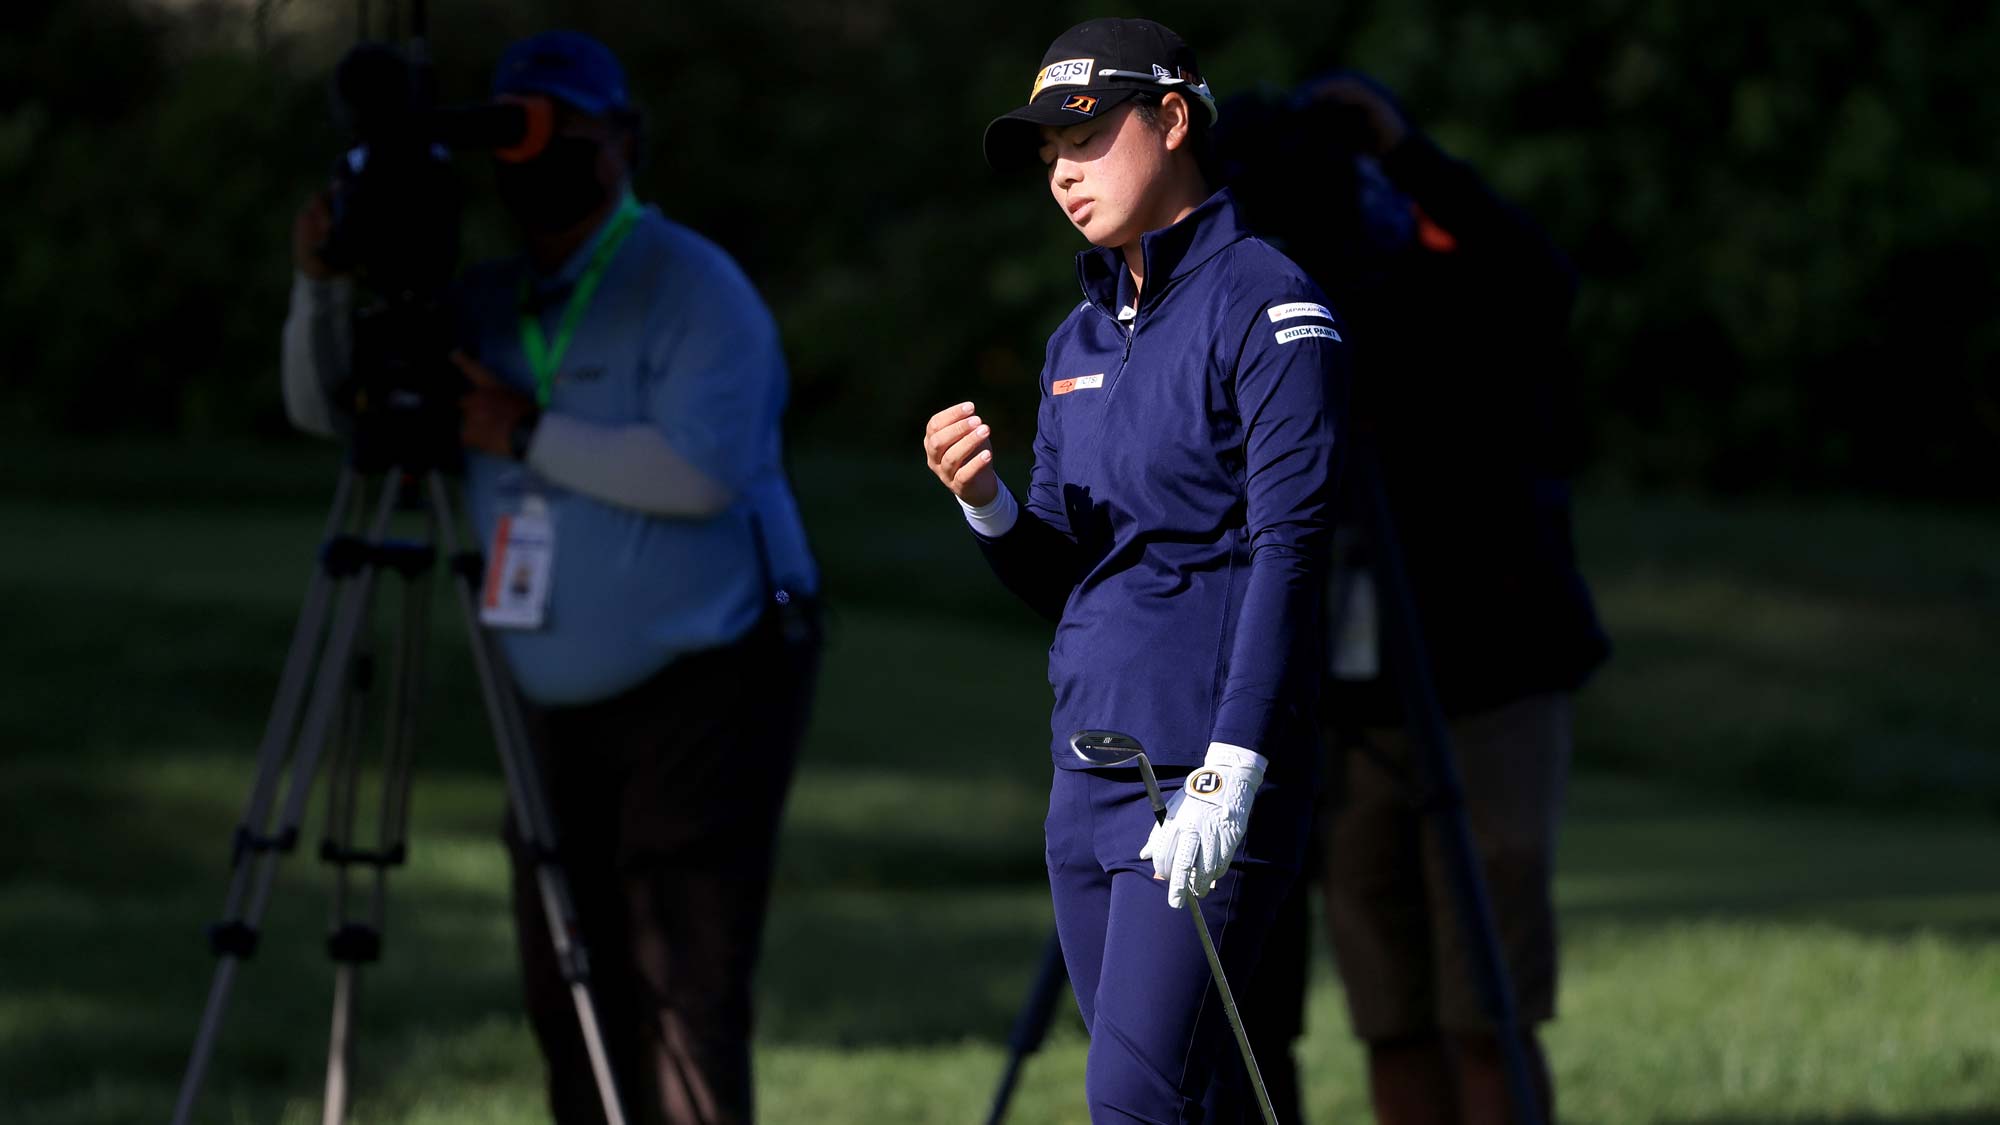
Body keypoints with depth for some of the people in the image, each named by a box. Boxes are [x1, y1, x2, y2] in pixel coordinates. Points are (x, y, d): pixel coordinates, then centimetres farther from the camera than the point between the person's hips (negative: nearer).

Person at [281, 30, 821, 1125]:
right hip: (567, 707, 8)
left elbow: (703, 468, -23)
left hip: (707, 692, -7)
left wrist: (534, 436, -19)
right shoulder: (484, 305, 12)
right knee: (567, 994, 7)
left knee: (681, 986, -14)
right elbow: (323, 406, 14)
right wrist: (322, 287, -4)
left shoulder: (690, 285, -9)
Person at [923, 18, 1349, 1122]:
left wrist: (1228, 774, -22)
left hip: (1210, 776, -8)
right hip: (1089, 775, 8)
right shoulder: (1080, 339, 18)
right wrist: (987, 505, -3)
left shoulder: (1266, 308, -6)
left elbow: (1288, 553, -14)